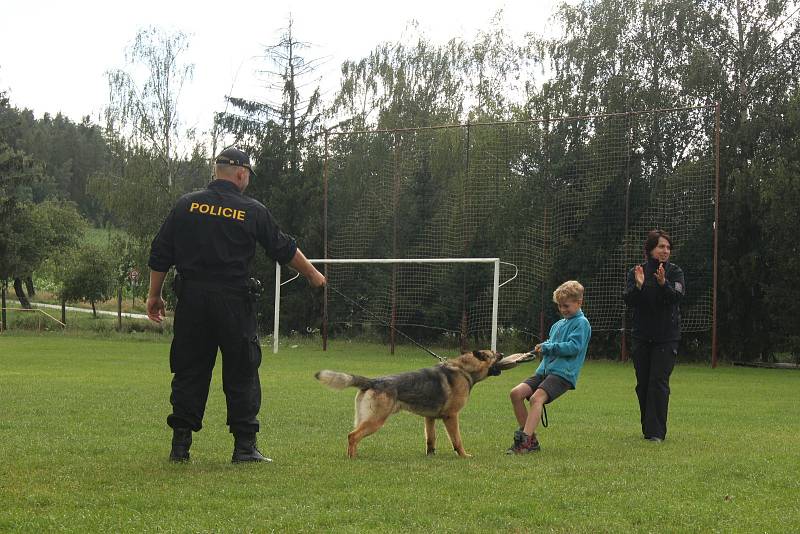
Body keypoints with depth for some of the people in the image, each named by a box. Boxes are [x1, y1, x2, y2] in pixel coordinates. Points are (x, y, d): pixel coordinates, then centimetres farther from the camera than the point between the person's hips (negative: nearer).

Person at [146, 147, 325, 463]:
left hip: (191, 299, 3)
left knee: (189, 372, 9)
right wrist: (313, 275, 24)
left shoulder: (187, 205, 4)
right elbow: (284, 250, 9)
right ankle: (244, 447, 5)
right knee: (241, 375, 6)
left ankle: (180, 445, 8)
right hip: (234, 301, -2)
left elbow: (160, 255, 4)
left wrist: (154, 295, 13)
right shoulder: (252, 211, -1)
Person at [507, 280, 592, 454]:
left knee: (536, 398, -29)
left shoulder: (581, 323, -1)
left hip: (564, 373, -8)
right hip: (545, 369, 8)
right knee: (516, 393, -7)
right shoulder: (558, 324, 23)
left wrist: (548, 347, -8)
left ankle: (524, 441, -37)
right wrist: (543, 347, 6)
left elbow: (574, 347, -13)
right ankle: (531, 439, -2)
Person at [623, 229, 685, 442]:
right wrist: (638, 285, -25)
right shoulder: (635, 272, 4)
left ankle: (656, 431, -10)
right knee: (643, 383, 6)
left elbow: (677, 297, -14)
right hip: (641, 336, 2)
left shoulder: (674, 272, 1)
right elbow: (629, 300, -7)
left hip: (667, 337, -2)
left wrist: (663, 283, -32)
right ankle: (647, 428, 19)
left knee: (659, 381, -11)